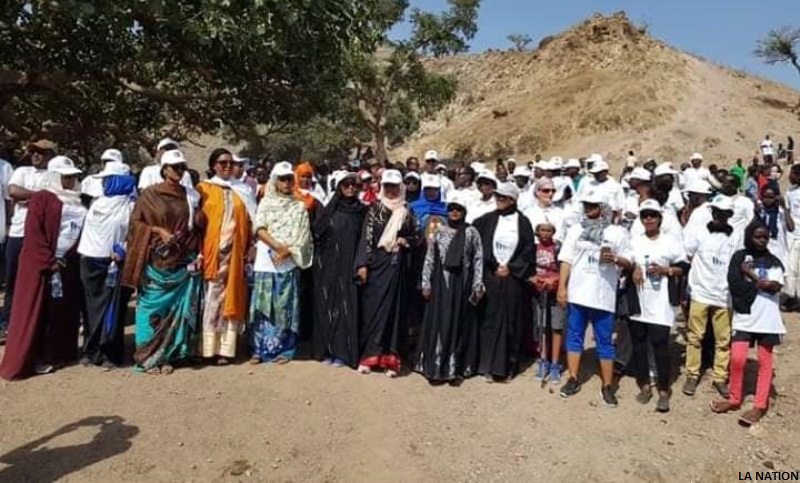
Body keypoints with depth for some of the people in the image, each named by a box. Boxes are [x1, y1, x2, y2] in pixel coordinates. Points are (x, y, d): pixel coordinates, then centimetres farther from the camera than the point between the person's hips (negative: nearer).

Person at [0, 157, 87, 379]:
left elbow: (82, 231, 11)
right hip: (41, 265, -6)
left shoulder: (77, 202, 13)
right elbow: (33, 234, -11)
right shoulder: (41, 198, -4)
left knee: (66, 310, 8)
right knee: (37, 312, 1)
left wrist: (75, 258, -1)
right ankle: (30, 359, 8)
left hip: (69, 265, 6)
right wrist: (49, 262, -15)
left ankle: (59, 353, 18)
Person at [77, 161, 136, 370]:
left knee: (112, 308, -1)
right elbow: (88, 229, 18)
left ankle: (109, 354, 7)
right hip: (91, 262, 5)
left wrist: (122, 251, -19)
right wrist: (83, 254, 11)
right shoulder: (98, 202, 14)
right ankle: (90, 350, 19)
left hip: (114, 263, -5)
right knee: (92, 306, 9)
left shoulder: (131, 205, -4)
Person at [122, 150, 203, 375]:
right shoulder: (150, 194, 0)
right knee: (153, 308, 0)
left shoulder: (190, 195, 10)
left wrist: (198, 254, 3)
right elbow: (135, 222, 0)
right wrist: (158, 230, -15)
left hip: (183, 262, 3)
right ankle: (148, 357, 10)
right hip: (156, 262, -3)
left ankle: (167, 356, 15)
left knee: (177, 310, 5)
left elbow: (198, 227, 13)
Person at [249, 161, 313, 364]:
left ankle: (282, 349, 11)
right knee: (262, 305, 1)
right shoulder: (266, 202, 9)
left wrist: (287, 251, -12)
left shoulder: (299, 207, 9)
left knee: (284, 307, 2)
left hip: (288, 264, 0)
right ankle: (259, 349, 11)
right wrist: (278, 246, -16)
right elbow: (259, 229, -3)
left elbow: (302, 237, 3)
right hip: (266, 262, 0)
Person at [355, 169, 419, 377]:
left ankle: (390, 358, 9)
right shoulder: (374, 209, 2)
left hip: (396, 265, 2)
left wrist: (405, 241, -6)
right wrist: (362, 264, -11)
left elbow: (417, 237, 15)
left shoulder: (406, 212, 8)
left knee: (393, 309, 3)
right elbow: (366, 237, -3)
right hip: (376, 263, -1)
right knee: (372, 308, 0)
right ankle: (369, 355, 8)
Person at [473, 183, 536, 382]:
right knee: (490, 320, 2)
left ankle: (508, 365, 16)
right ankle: (490, 365, 8)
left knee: (511, 321, 5)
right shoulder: (488, 219, 4)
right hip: (490, 276, 1)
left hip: (513, 278, -1)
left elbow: (529, 249, -1)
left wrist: (510, 268, -7)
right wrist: (494, 266, -4)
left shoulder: (522, 222, 0)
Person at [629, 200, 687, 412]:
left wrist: (664, 270, -14)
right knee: (638, 346, 8)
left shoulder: (671, 241, 2)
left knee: (661, 346, -4)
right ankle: (644, 385, 21)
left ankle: (663, 391, 5)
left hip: (660, 303, -3)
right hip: (637, 301, 4)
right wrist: (633, 269, -5)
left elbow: (683, 268, 2)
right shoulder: (634, 241, 12)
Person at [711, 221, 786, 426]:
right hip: (744, 317, -1)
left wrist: (751, 275, -9)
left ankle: (760, 405, 15)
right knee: (737, 359, -4)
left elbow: (775, 287, -11)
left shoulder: (773, 261, 4)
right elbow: (734, 284, -12)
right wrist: (763, 284, -10)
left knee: (765, 362, 7)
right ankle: (735, 398, 16)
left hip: (767, 318, 1)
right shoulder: (739, 257, 0)